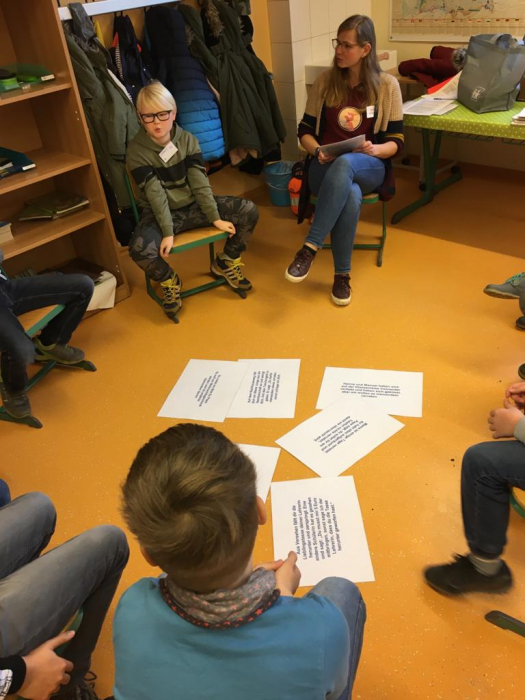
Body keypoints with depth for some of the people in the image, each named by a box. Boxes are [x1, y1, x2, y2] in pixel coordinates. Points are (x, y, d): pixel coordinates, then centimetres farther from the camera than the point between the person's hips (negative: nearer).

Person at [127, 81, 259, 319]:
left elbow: (200, 183, -8)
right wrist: (168, 232, -26)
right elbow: (155, 195, -20)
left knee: (248, 211, -12)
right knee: (139, 249, -35)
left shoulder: (187, 140, -5)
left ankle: (226, 262, 11)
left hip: (193, 205, 4)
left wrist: (215, 218, -13)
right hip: (160, 213, -3)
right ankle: (169, 280, -1)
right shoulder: (137, 151, -15)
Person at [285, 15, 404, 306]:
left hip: (369, 168, 0)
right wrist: (317, 151, -14)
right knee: (350, 195, -37)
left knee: (345, 164, -40)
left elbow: (396, 141, 1)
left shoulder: (387, 85, 1)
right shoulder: (325, 81, 5)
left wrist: (374, 150, -21)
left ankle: (310, 247, -36)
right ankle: (342, 274, -24)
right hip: (326, 167, 1)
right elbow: (305, 130, 8)